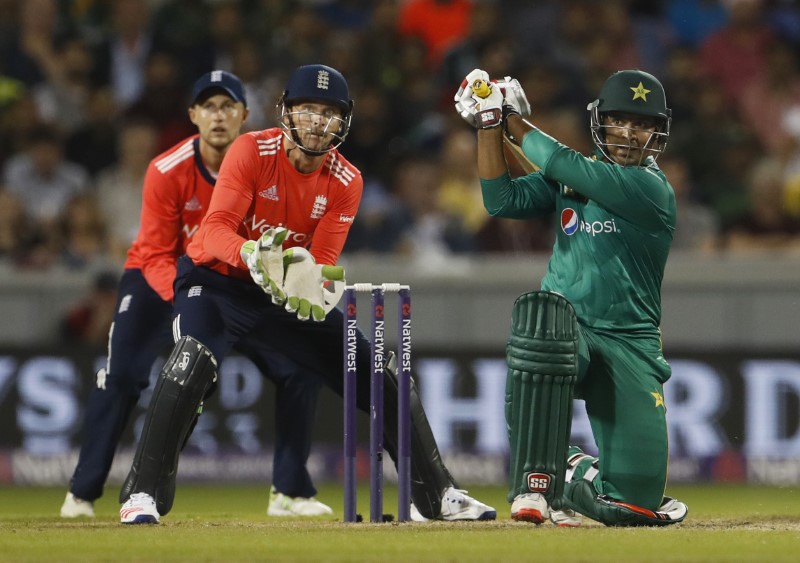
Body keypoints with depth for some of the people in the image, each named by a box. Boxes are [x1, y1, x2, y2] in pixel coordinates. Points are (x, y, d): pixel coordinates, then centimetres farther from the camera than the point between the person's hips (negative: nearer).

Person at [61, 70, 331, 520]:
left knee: (300, 369, -9)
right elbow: (157, 256, -22)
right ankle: (83, 493, -4)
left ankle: (291, 492, 2)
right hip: (165, 279, -2)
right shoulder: (167, 172, -24)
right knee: (122, 376, -17)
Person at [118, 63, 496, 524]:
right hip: (219, 278, -4)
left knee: (381, 378, 0)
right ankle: (142, 496, -29)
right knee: (193, 362, -34)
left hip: (290, 295, 4)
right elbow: (216, 230, -29)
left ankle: (438, 495, 14)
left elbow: (323, 261, -14)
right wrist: (253, 256, -50)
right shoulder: (253, 150, -20)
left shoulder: (345, 182, -9)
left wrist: (310, 283, -38)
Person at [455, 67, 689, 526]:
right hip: (566, 335, 2)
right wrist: (491, 123, -5)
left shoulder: (652, 188, -9)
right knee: (542, 311, -38)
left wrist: (516, 122, -1)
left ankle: (573, 474, 29)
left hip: (627, 347, -2)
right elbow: (503, 200, 1)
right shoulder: (574, 176, 10)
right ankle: (535, 481, -30)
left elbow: (563, 167, -15)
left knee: (636, 497, -11)